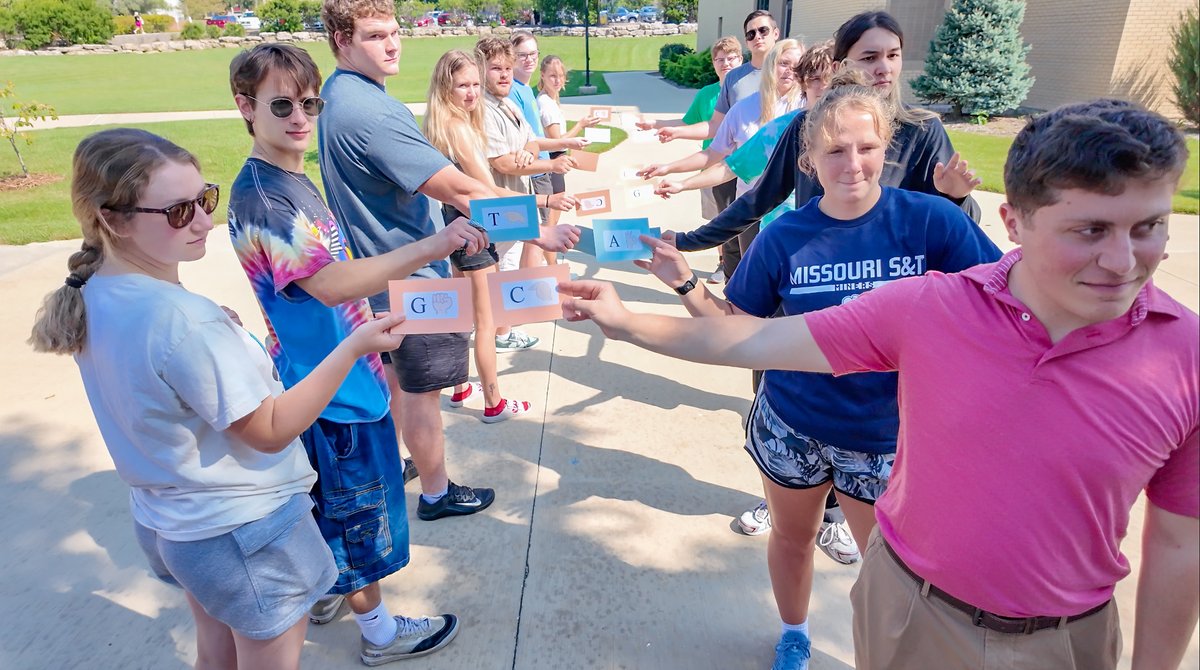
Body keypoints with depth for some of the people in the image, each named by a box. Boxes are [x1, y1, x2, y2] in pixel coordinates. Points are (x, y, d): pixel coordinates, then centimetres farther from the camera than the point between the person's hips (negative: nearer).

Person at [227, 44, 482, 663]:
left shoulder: (293, 180, 7)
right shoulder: (258, 198, -24)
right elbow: (329, 283, -37)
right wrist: (430, 247, -46)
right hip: (330, 386, -9)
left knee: (331, 499, 24)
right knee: (358, 506, 7)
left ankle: (326, 591, 46)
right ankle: (380, 632, 27)